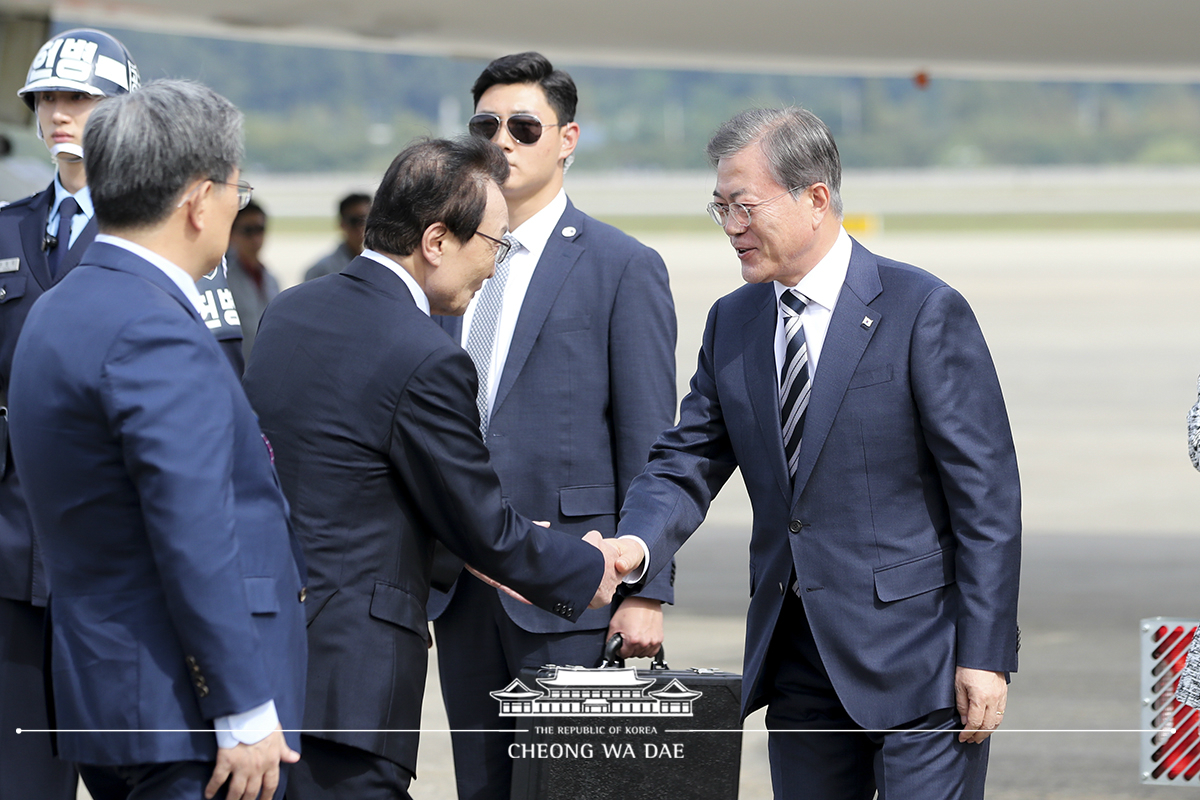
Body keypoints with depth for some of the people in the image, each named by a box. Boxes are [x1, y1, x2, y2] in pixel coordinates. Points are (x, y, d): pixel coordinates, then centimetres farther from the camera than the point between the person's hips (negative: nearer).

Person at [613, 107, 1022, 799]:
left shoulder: (924, 312, -9)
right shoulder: (733, 324, 10)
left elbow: (988, 491, -10)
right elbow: (686, 464, 9)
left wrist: (985, 654, -14)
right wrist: (636, 547, -14)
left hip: (915, 657, -6)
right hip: (796, 657, 6)